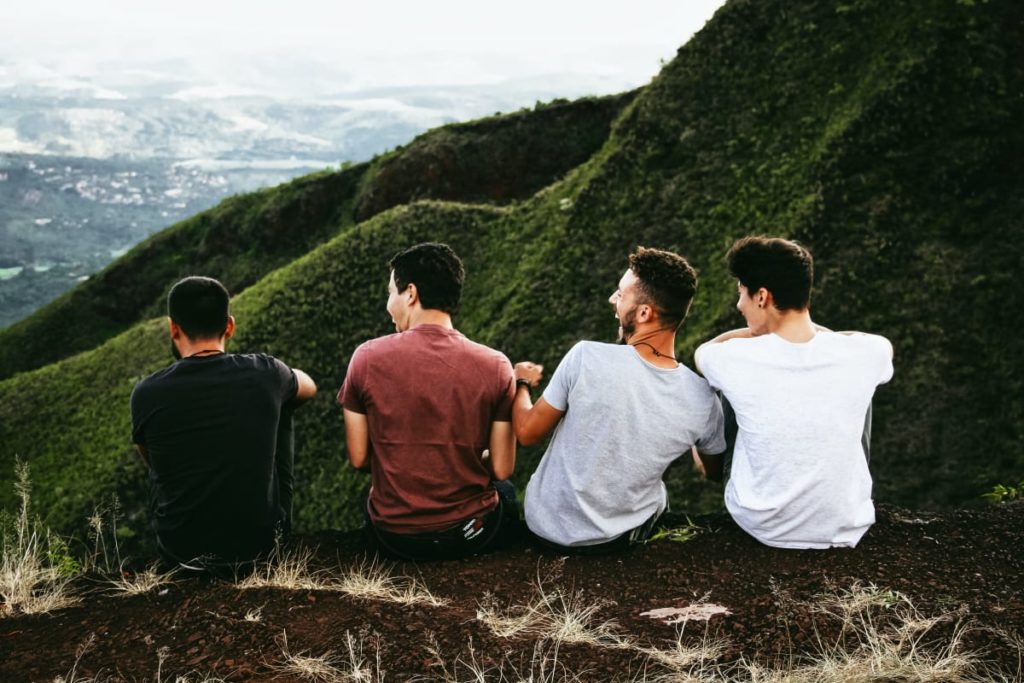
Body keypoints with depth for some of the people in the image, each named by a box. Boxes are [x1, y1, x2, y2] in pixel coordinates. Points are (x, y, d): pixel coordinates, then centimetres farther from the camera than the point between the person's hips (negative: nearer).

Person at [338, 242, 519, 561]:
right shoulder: (495, 366, -12)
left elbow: (358, 459, -4)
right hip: (471, 535, 0)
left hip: (393, 536, 1)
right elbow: (502, 469, -7)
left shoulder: (367, 357, -12)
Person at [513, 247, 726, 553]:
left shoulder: (586, 358, -27)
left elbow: (527, 432, -12)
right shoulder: (702, 401, -20)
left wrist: (521, 383, 9)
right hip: (620, 538, 2)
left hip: (547, 527, -1)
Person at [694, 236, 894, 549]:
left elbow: (703, 349, 8)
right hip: (846, 531, 1)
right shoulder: (860, 356, -15)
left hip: (761, 526, -1)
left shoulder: (738, 360, -20)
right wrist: (816, 330, 17)